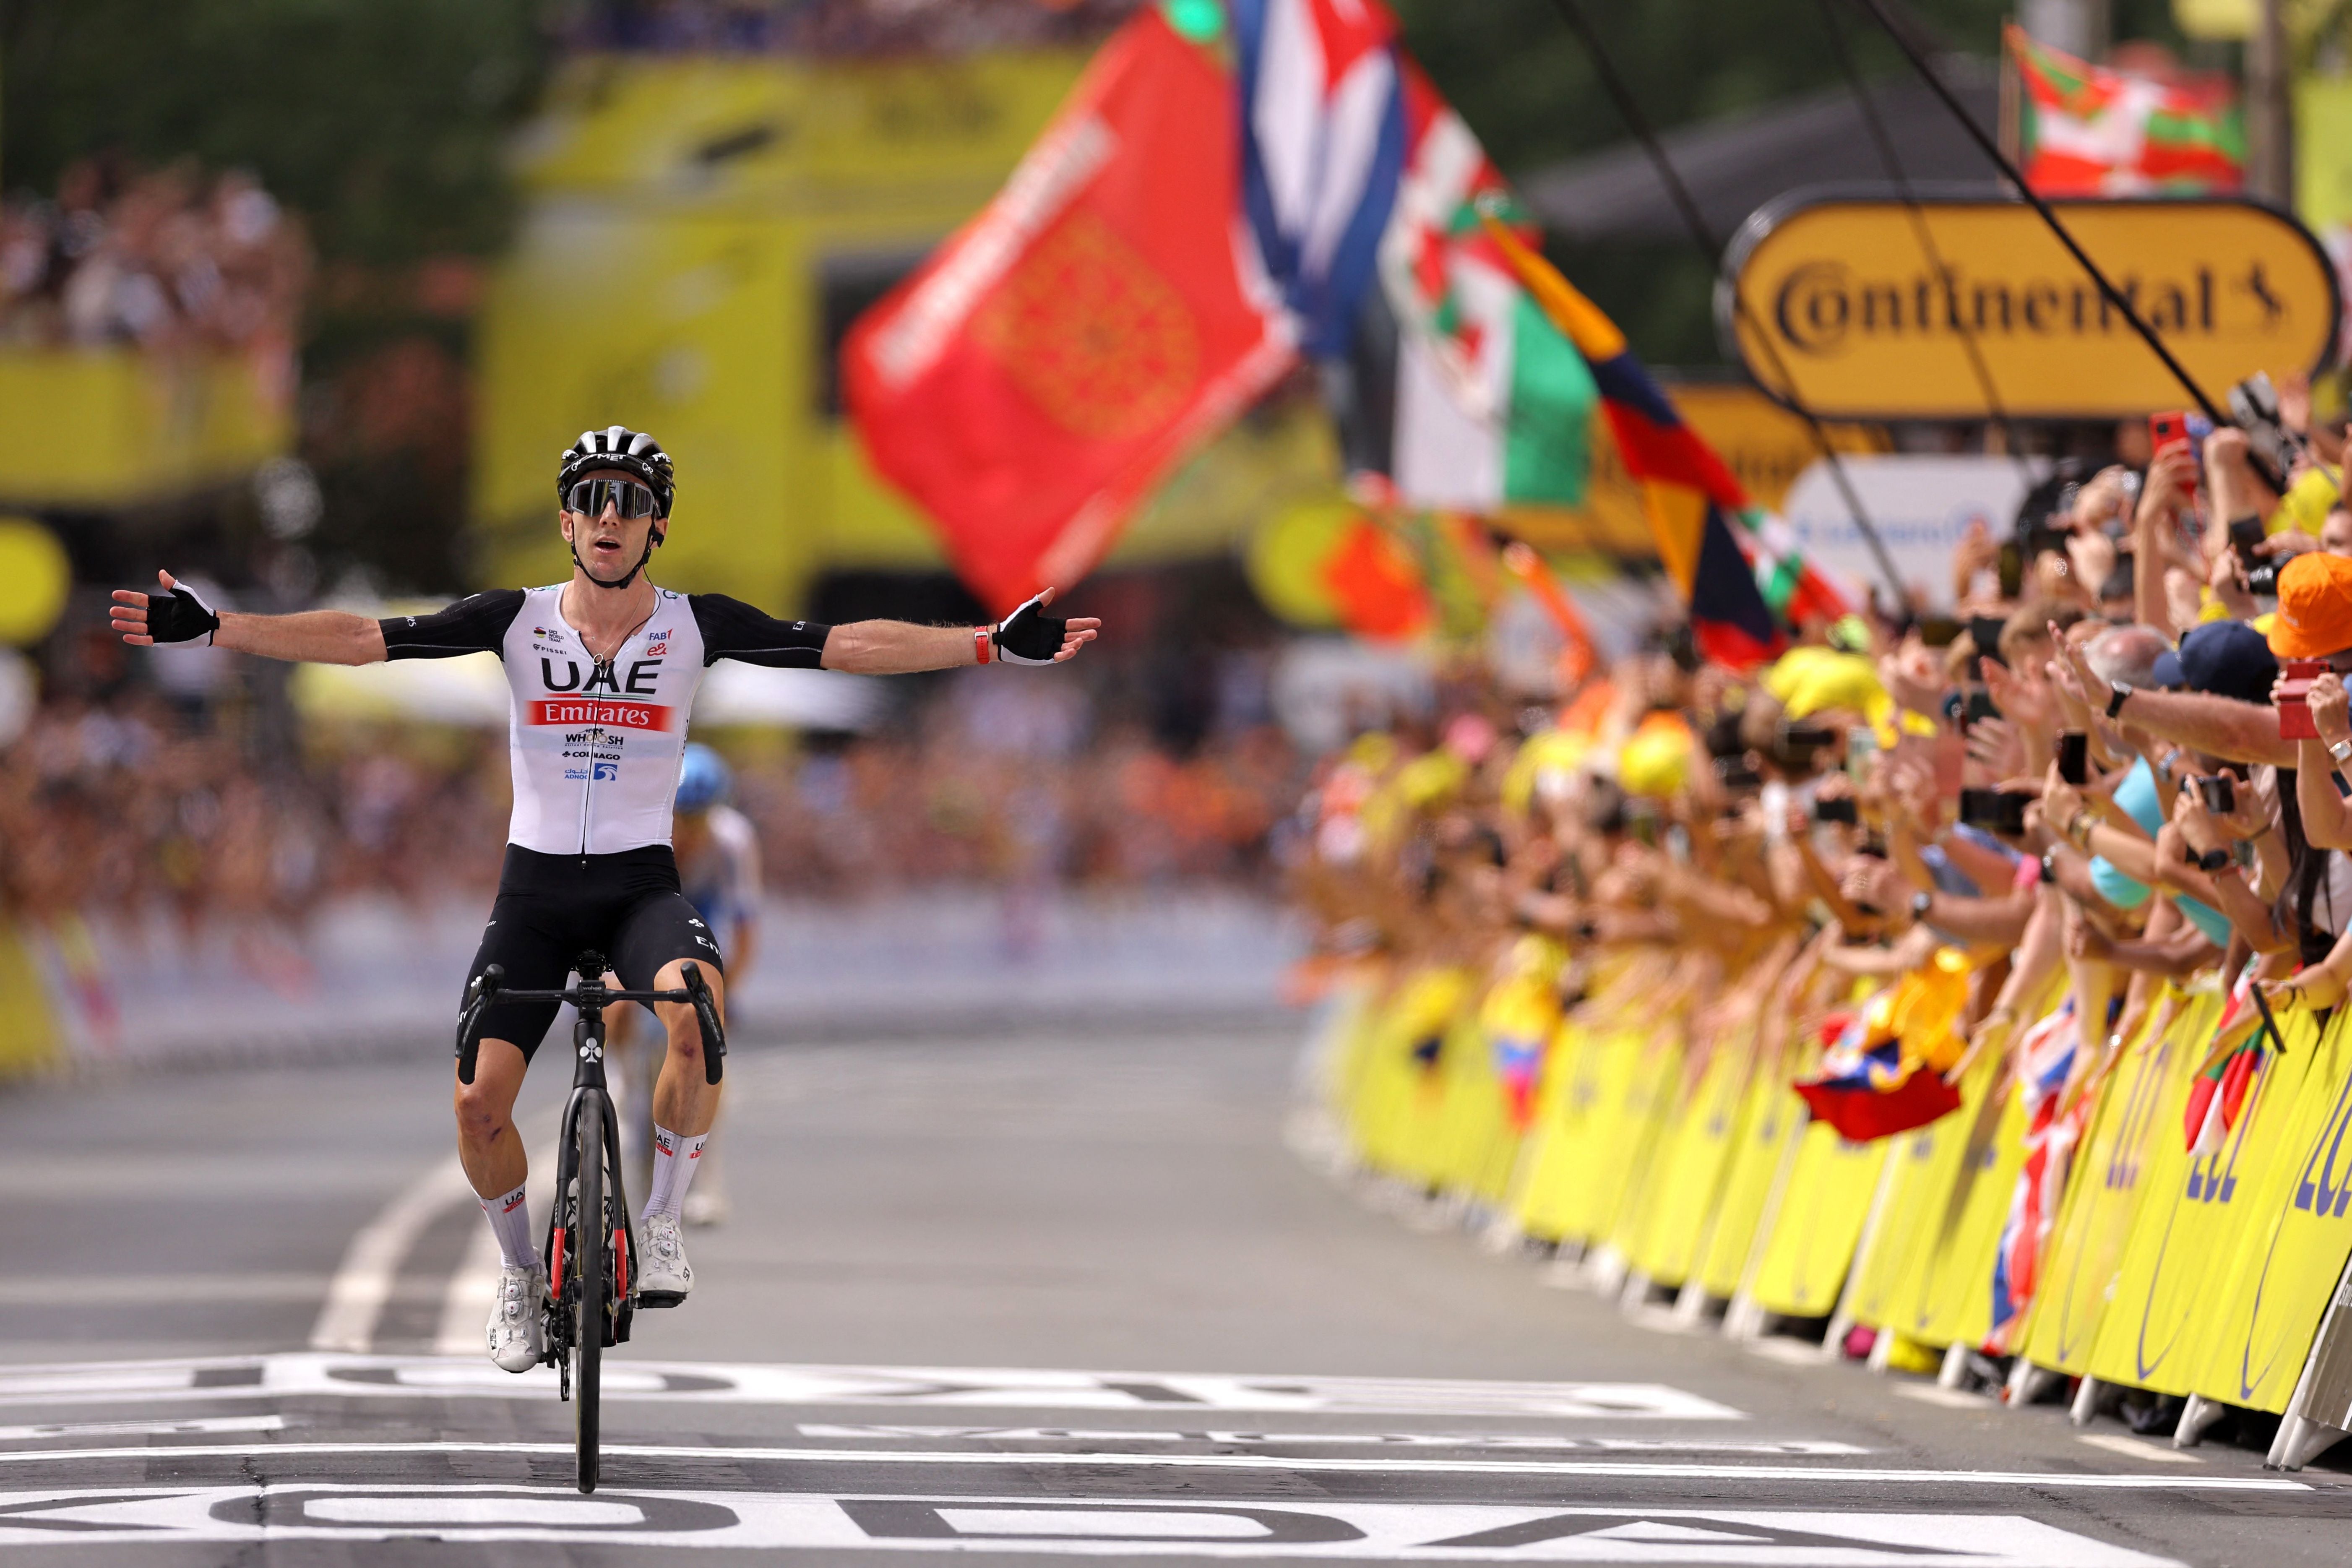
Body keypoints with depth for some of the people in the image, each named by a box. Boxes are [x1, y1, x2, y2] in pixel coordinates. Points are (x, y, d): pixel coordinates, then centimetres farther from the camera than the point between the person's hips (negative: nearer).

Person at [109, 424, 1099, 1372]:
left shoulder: (696, 626, -3)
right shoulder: (517, 620, -4)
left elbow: (849, 646, -8)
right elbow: (361, 640, -9)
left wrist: (995, 644, -17)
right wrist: (212, 629, -18)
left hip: (642, 884, -1)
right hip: (535, 885, 1)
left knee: (697, 1013, -34)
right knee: (479, 1103, -12)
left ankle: (661, 1223, -12)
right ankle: (520, 1272, 17)